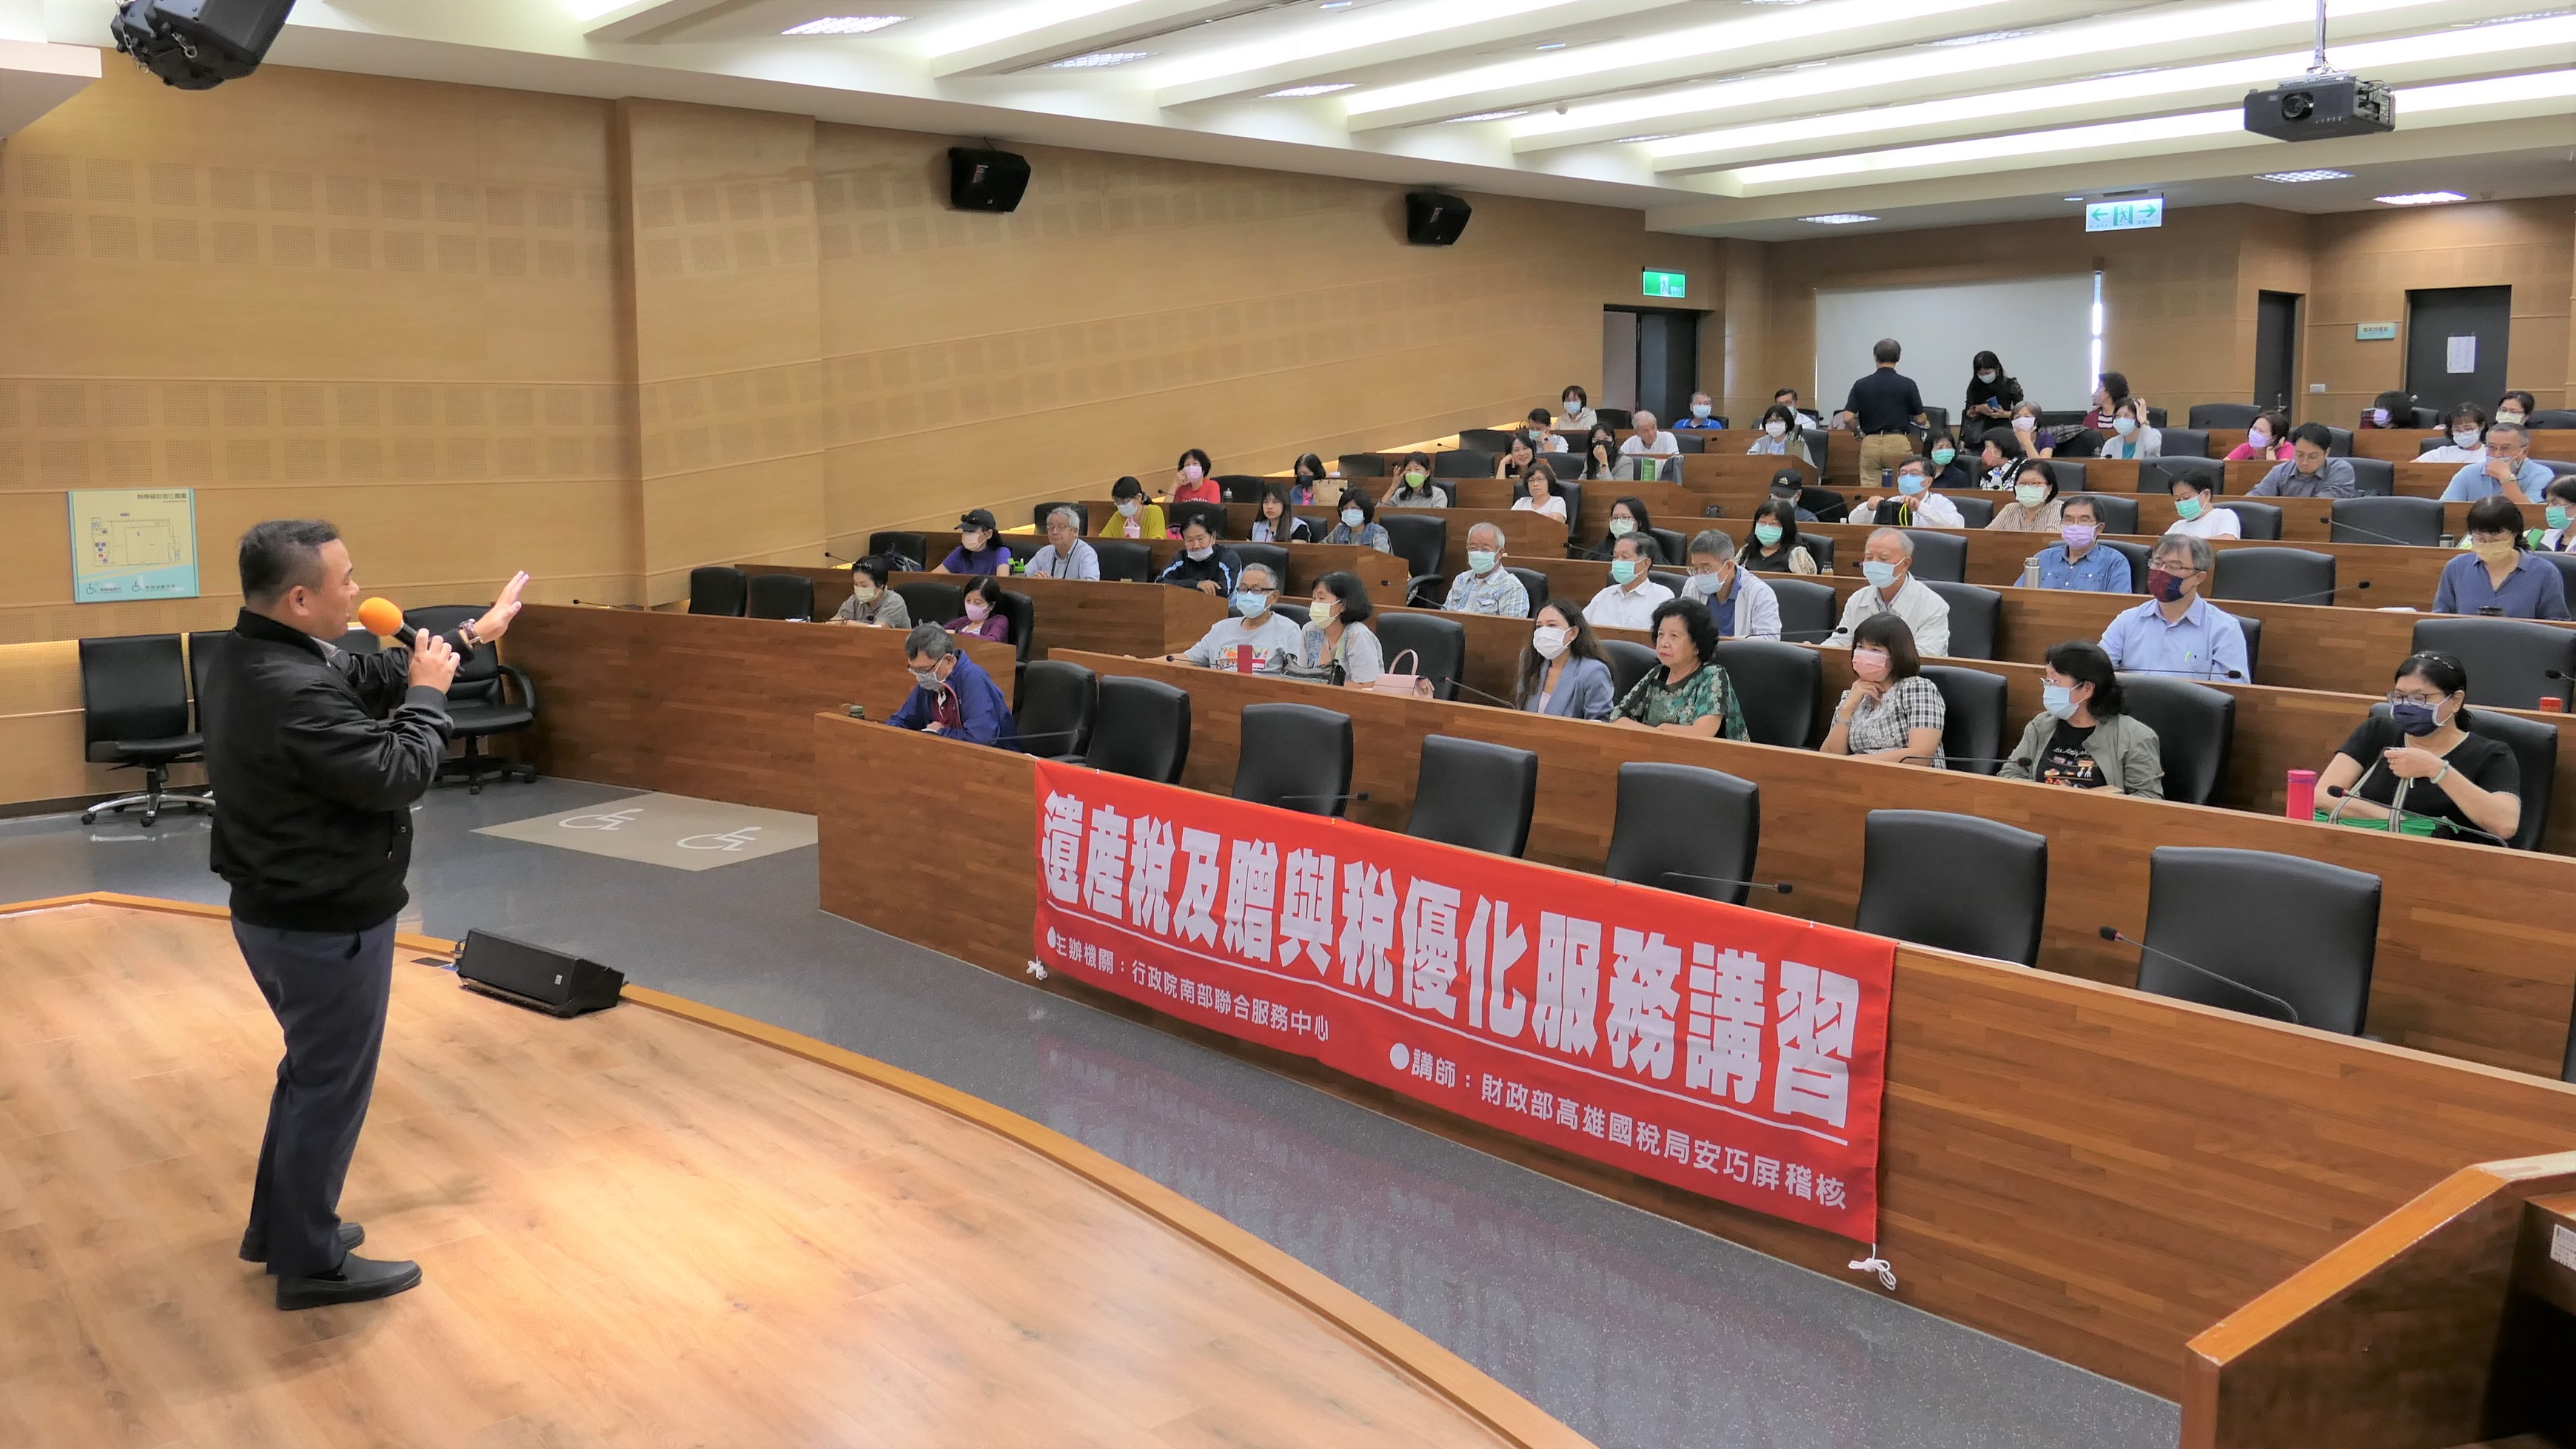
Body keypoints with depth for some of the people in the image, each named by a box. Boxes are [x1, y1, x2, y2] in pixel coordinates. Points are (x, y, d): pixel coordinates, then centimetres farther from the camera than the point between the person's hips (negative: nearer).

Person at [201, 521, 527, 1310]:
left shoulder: (243, 655, 0)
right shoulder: (293, 695, -31)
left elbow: (369, 673, 10)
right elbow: (400, 773, -25)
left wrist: (468, 637, 12)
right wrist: (428, 696, -10)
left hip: (274, 911, 10)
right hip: (327, 926, -10)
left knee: (312, 1068, 26)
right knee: (331, 1088, 6)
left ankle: (278, 1223, 40)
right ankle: (311, 1264, 20)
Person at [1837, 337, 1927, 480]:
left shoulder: (1861, 385, 2)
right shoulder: (1907, 384, -2)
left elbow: (1848, 419, -5)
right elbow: (1921, 420, 3)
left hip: (1870, 443, 2)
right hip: (1898, 443, -1)